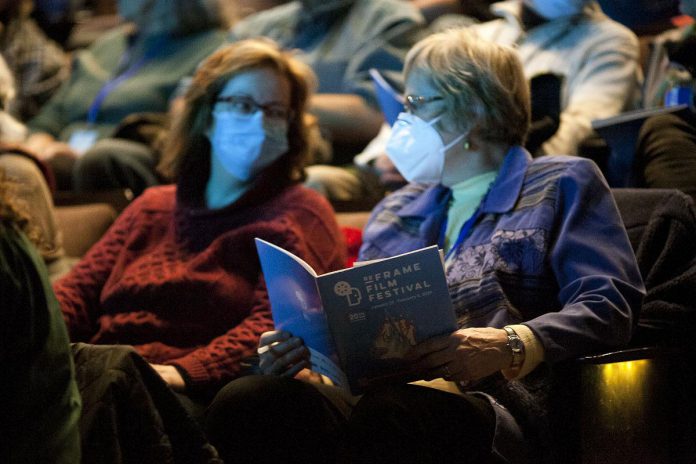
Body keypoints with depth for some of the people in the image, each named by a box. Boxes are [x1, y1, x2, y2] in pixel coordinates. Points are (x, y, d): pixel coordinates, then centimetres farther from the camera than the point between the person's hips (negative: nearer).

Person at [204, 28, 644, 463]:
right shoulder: (397, 211, 34)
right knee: (241, 403, -28)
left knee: (388, 415, -42)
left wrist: (510, 346, -17)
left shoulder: (561, 185, 16)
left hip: (492, 403, -5)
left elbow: (609, 306, 1)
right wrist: (303, 345, 5)